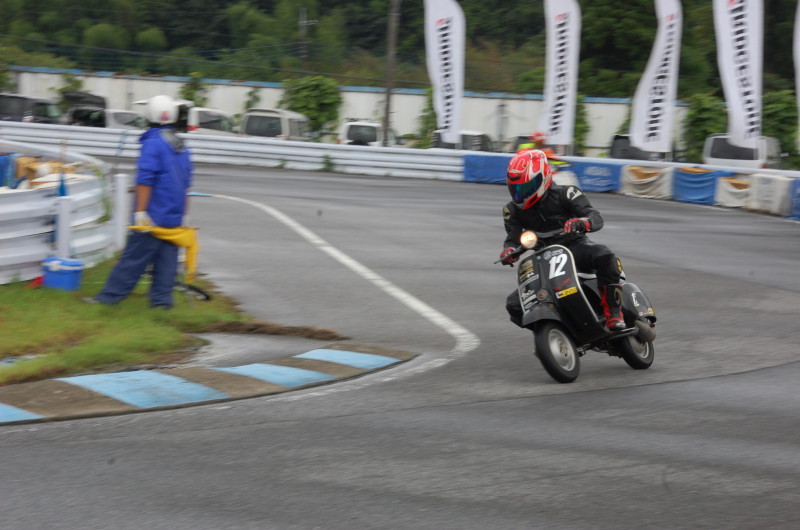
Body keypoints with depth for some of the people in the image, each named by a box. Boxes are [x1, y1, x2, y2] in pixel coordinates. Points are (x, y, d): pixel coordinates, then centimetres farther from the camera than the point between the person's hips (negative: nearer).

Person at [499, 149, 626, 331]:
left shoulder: (563, 194, -8)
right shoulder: (513, 210, 6)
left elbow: (597, 218, -16)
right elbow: (512, 237, 0)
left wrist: (581, 222, -40)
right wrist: (508, 251, -25)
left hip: (575, 247, -4)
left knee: (604, 255, -37)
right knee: (514, 305, -12)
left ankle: (613, 313, -29)